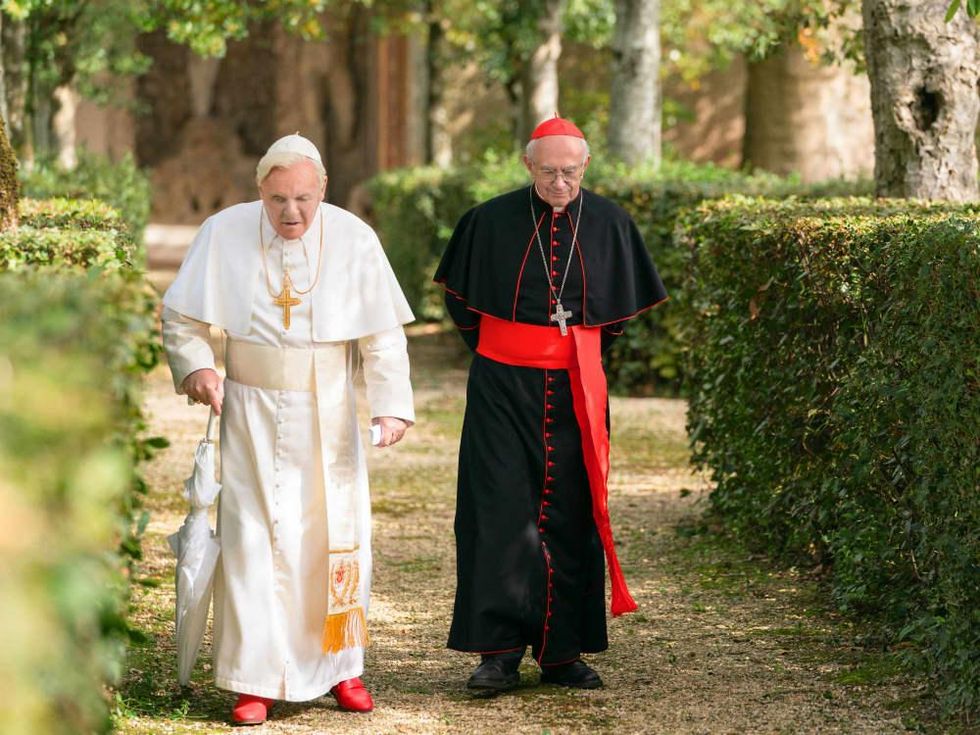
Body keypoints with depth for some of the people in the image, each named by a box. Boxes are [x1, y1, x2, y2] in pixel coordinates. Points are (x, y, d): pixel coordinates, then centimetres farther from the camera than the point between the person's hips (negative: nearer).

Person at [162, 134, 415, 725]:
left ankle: (341, 666, 22)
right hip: (252, 412, -1)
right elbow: (181, 318, 2)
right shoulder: (224, 233, -7)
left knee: (338, 536, 5)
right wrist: (196, 367, -16)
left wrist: (393, 405, -15)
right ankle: (258, 681, 2)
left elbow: (384, 335, -5)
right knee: (254, 538, -4)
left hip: (329, 415, 1)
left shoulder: (354, 239, -7)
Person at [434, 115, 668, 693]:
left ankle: (563, 651, 12)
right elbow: (460, 299, 12)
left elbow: (624, 306, 16)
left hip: (576, 391, 2)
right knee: (500, 510, -7)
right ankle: (500, 651, -5)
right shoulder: (490, 222, -3)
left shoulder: (610, 224, 1)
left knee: (570, 515, 4)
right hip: (503, 386, -1)